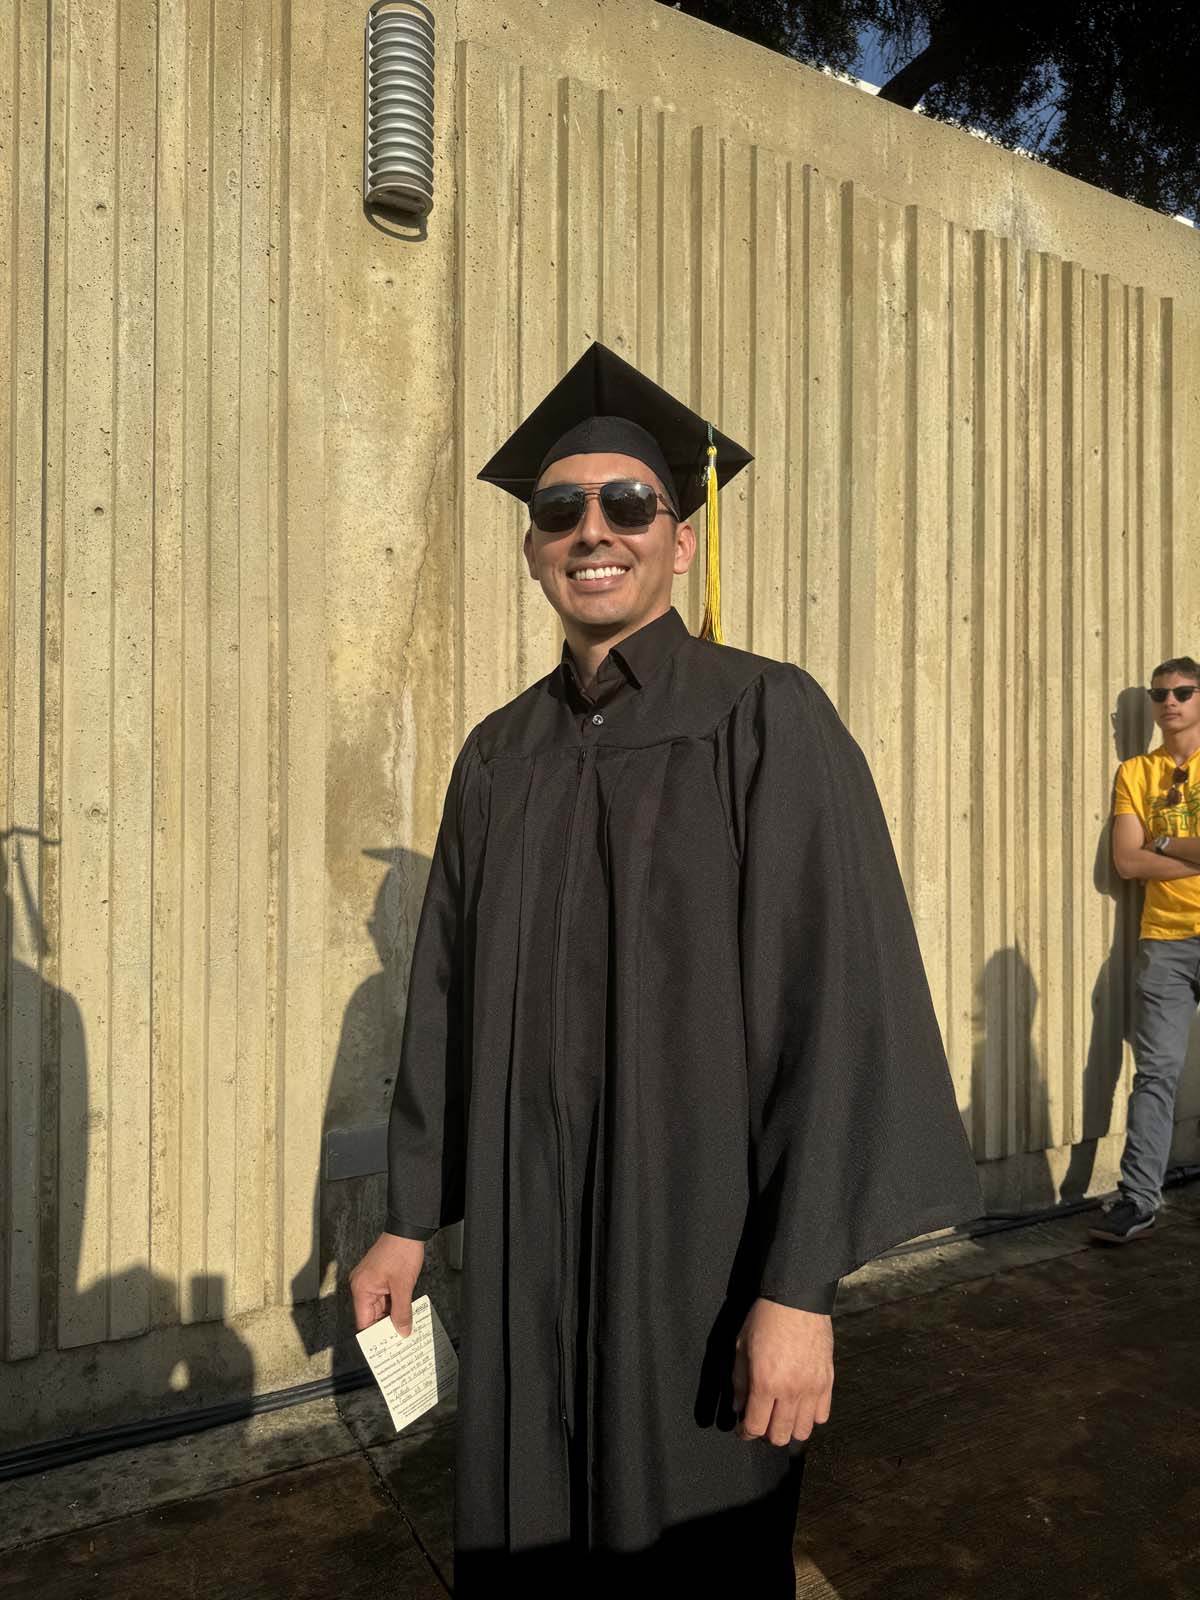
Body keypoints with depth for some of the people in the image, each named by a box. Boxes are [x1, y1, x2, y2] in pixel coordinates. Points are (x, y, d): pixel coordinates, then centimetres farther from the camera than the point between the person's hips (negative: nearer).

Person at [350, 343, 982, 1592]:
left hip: (702, 1230, -4)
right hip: (527, 1240, 5)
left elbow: (838, 997, -15)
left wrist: (801, 1288, -17)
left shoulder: (765, 719, -10)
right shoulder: (500, 758, 5)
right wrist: (409, 1218, 12)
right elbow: (449, 999, 9)